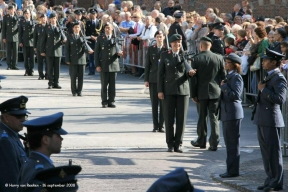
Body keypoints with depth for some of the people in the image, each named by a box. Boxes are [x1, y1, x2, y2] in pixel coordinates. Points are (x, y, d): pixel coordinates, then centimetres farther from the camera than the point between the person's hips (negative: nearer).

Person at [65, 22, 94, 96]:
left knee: (81, 76, 1)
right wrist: (67, 59, -4)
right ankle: (74, 91, 9)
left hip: (81, 59, 1)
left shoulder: (82, 37, 10)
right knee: (73, 76, -1)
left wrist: (89, 50, -26)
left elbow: (85, 46, -2)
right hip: (73, 60, -1)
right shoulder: (70, 37, 6)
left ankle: (79, 91, 9)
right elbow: (67, 49, 4)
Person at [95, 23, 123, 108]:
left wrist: (119, 53, -15)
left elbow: (117, 51, 11)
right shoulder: (100, 39, 6)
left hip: (113, 65, 1)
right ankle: (104, 102, 7)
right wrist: (97, 65, -5)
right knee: (104, 85, 1)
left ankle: (111, 101, 10)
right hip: (103, 65, -1)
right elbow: (96, 52, 3)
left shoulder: (115, 39, 8)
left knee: (112, 85, 3)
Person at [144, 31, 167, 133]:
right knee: (154, 103, 4)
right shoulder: (151, 49, 6)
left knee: (163, 104, 1)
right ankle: (155, 125, 11)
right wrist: (146, 79, 2)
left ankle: (161, 125, 8)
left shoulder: (167, 50, 1)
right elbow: (147, 65, 6)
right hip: (153, 79, 1)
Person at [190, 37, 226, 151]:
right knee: (214, 118, 3)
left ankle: (201, 141, 22)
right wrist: (222, 91, 13)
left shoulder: (196, 59, -8)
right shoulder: (219, 58, -2)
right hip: (215, 92, 1)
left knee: (202, 117, 11)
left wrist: (193, 94, 0)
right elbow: (223, 76, 3)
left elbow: (193, 79, -7)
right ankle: (214, 143, -1)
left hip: (202, 92, -1)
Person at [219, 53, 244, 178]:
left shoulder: (236, 77, -13)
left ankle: (233, 171, -2)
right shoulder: (228, 76, 17)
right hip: (226, 112, 10)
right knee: (229, 143, 14)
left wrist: (224, 86, -15)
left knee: (233, 143, -5)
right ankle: (231, 169, 20)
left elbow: (235, 95, -22)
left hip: (233, 113, -10)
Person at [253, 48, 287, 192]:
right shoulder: (268, 76, 16)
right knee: (266, 152, 13)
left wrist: (264, 89, -19)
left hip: (271, 120, -9)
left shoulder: (279, 78, -13)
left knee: (273, 152, -4)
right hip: (262, 120, 9)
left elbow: (280, 99, -25)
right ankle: (270, 180, 20)